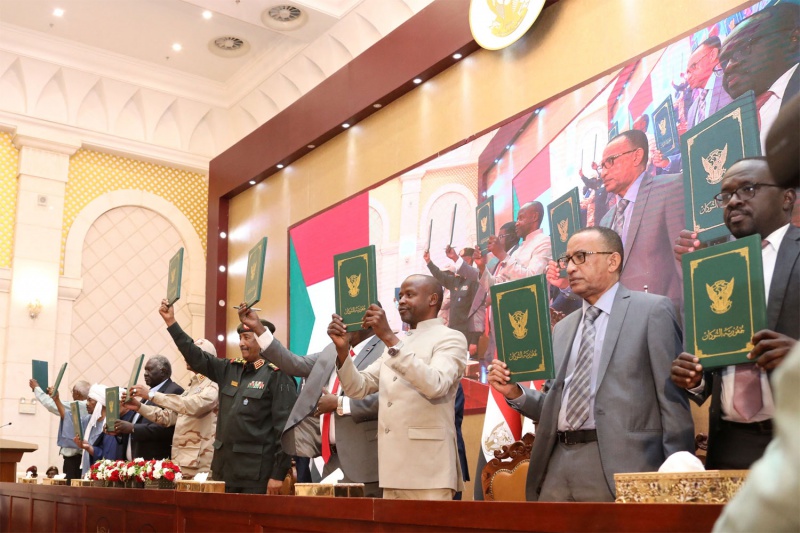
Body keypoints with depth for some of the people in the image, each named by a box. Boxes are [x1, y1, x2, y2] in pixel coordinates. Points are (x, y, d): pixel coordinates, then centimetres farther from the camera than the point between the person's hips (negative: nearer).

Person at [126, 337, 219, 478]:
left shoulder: (214, 385, -8)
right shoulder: (192, 386, 21)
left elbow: (193, 406, -26)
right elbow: (168, 417, 19)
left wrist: (152, 395, -25)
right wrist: (140, 407, 6)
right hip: (179, 461, 8)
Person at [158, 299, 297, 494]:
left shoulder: (277, 375, -11)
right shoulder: (230, 369, 10)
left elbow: (285, 426, -14)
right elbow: (197, 358, 13)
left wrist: (278, 474, -17)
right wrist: (171, 323, 7)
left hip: (256, 472, -7)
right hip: (225, 467, 7)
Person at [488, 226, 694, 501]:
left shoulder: (652, 310, 0)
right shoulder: (562, 328, 18)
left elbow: (673, 399, -5)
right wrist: (516, 393, 3)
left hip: (618, 463, -5)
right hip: (557, 464, 6)